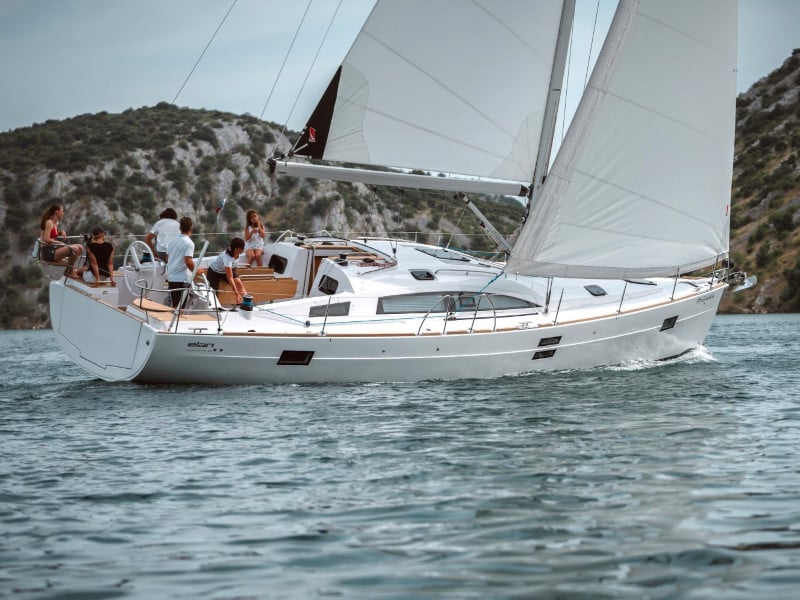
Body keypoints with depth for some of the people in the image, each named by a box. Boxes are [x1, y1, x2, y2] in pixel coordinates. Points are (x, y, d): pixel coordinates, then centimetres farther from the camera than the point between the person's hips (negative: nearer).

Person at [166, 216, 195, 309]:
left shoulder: (172, 241, 9)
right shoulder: (189, 243, -13)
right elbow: (188, 261, -22)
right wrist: (195, 271, -6)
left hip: (171, 277, 6)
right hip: (183, 279, -6)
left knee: (174, 306, 14)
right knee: (181, 307, -2)